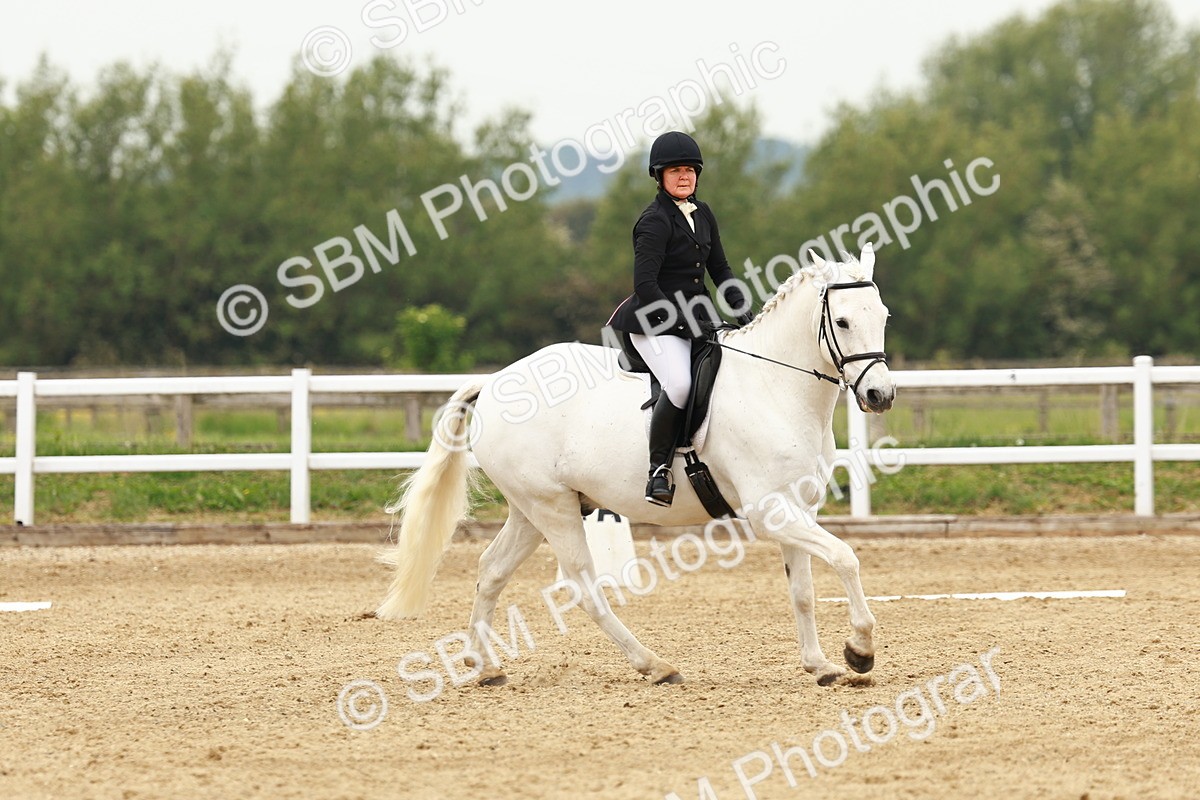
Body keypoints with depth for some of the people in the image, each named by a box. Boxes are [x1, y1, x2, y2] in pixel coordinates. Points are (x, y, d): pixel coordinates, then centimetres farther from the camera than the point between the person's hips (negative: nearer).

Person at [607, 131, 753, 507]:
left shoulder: (702, 214, 13)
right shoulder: (654, 221, -11)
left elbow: (719, 268, 21)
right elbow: (645, 285, -18)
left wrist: (740, 306, 4)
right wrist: (683, 323, -22)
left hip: (696, 319, 9)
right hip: (656, 322, -9)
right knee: (680, 384, -33)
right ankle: (659, 472, -22)